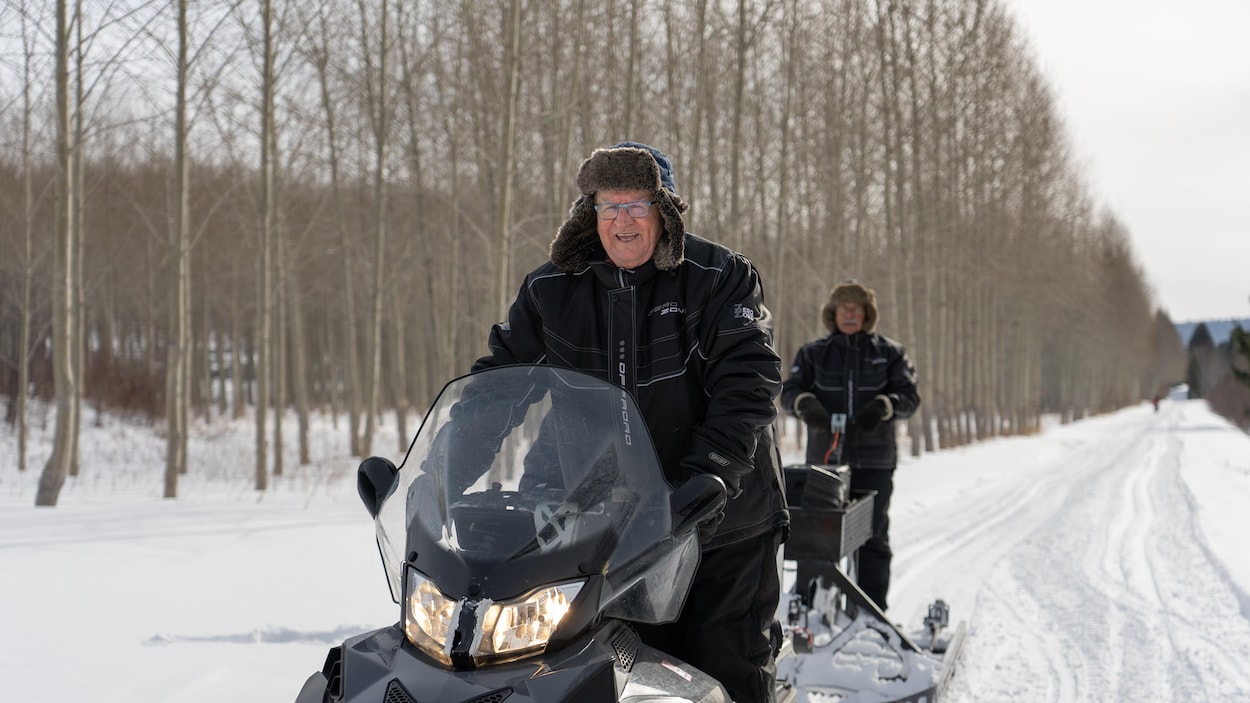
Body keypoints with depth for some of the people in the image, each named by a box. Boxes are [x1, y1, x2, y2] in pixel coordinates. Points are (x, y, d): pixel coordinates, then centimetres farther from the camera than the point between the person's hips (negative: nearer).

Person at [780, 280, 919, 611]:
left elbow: (909, 395, 2)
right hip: (824, 457, 1)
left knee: (872, 535, 0)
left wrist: (883, 407, -19)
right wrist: (805, 404, -19)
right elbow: (789, 390, 4)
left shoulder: (890, 353, 9)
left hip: (873, 461, -1)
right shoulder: (812, 353, 11)